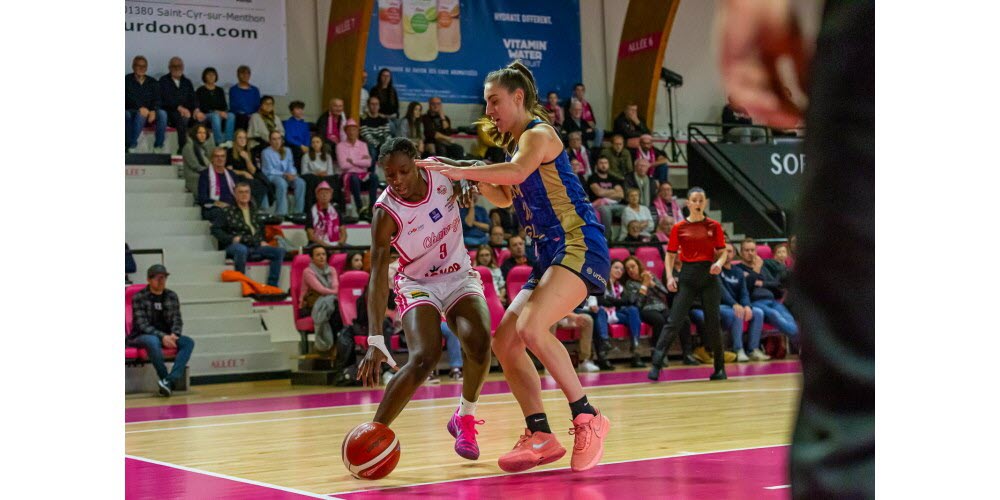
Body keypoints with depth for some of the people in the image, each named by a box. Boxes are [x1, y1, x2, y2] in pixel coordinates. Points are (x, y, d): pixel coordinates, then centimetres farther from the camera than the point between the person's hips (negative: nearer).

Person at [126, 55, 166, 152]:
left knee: (162, 113, -29)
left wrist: (153, 111, -19)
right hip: (131, 111, -3)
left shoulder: (152, 83, 16)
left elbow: (156, 100, 4)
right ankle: (131, 146, -35)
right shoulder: (127, 80, 6)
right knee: (141, 115, -38)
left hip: (150, 112, 3)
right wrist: (140, 108, -28)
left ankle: (158, 147, -25)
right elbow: (130, 97, -10)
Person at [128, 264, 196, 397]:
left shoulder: (171, 296, 8)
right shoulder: (139, 297, -7)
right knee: (153, 341, -40)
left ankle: (170, 381, -34)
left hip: (166, 336, 5)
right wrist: (162, 336, -28)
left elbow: (177, 320, 6)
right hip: (141, 337, -5)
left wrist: (174, 335, -18)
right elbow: (142, 325, -14)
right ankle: (164, 378, -24)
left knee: (188, 342, -22)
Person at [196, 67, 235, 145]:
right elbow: (202, 107, -5)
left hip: (220, 113, 4)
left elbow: (224, 105, 13)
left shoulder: (220, 91, 21)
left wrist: (224, 112, -11)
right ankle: (219, 142, -47)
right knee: (215, 116, -38)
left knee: (231, 116, -28)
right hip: (206, 115, -4)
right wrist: (216, 112, -16)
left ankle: (229, 140, -40)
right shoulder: (200, 91, 7)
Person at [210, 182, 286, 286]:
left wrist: (262, 241, 8)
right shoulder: (228, 212, 12)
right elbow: (215, 229, 5)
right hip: (235, 246, -4)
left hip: (256, 247, 4)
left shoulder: (255, 211, 24)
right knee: (241, 249, -42)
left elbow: (262, 230, 30)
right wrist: (231, 239, -9)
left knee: (280, 251, -18)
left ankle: (272, 285, -18)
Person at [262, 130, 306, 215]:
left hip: (287, 176, 5)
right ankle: (281, 213, -40)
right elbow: (270, 170, -6)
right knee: (282, 183, -40)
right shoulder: (266, 153, 0)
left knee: (301, 182, -27)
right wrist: (284, 174, -18)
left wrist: (293, 174, -11)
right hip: (272, 176, -5)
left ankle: (299, 211, -27)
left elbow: (290, 166, 13)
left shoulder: (287, 151, 16)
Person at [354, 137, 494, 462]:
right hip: (418, 283, -3)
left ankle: (464, 418, 3)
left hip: (460, 276, 3)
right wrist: (375, 340, -35)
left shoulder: (441, 171, -14)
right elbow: (378, 277, -27)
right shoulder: (386, 213, -24)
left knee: (479, 342, -23)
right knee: (424, 357, -27)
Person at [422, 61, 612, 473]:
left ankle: (587, 419, -18)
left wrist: (462, 171, -27)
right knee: (504, 342, 3)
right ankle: (540, 436, 6)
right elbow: (507, 197, 34)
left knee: (530, 328, -28)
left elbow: (519, 171, -27)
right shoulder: (516, 143, 22)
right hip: (550, 253, 10)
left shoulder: (537, 133, -5)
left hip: (578, 243, -10)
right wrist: (477, 182, 15)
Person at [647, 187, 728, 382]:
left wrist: (719, 263, -15)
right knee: (674, 322, -9)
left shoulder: (714, 226, 5)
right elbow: (671, 255, 7)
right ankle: (656, 364, -13)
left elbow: (722, 252, 7)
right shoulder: (678, 228, 4)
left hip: (709, 276, 0)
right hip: (687, 277, 0)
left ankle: (720, 368, 16)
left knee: (712, 323, 3)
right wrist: (669, 276, -7)